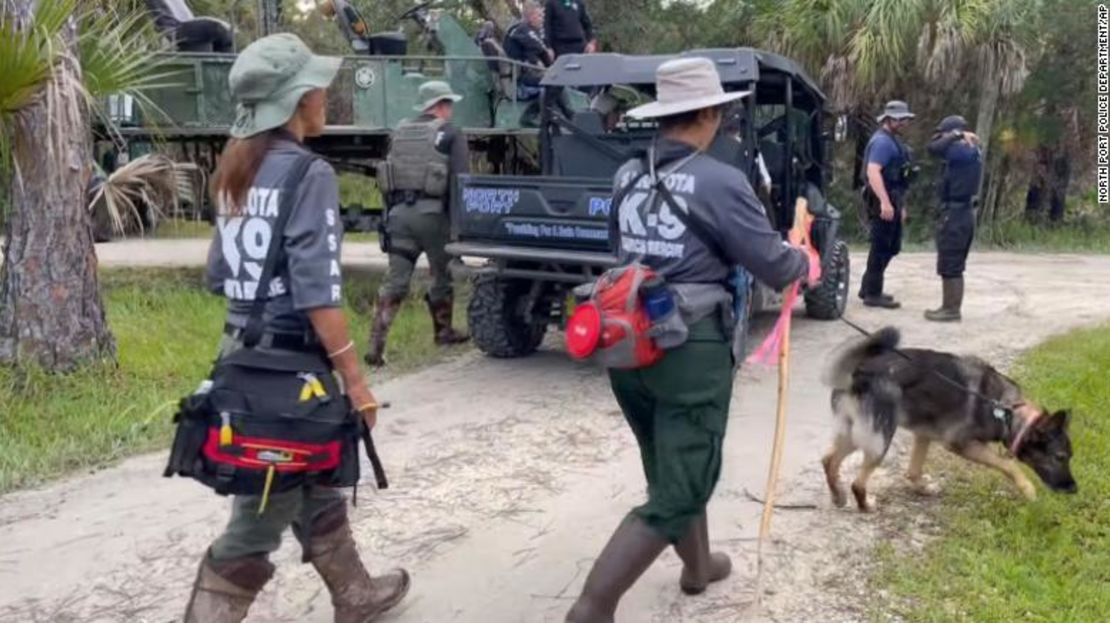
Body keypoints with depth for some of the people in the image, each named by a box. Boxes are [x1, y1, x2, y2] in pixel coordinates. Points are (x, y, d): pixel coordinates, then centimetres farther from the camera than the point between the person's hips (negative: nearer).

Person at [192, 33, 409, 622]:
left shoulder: (235, 172, 9)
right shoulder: (308, 174, -16)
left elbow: (218, 273, 13)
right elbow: (317, 292, -21)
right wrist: (355, 379, -17)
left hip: (242, 349, 9)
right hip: (287, 358, -9)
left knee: (314, 485, 22)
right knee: (263, 513, 3)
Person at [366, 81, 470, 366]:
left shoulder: (400, 132, 16)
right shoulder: (450, 134, -1)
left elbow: (387, 179, 17)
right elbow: (460, 181, -9)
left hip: (399, 211, 4)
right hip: (431, 211, -4)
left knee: (395, 281, 4)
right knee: (442, 276, 16)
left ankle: (376, 345, -5)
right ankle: (443, 332, 31)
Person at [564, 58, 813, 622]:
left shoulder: (627, 177, 6)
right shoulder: (720, 182, -12)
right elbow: (774, 268, -6)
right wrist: (804, 260, 15)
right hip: (691, 347, -7)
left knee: (671, 469, 24)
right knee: (677, 492, 3)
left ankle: (698, 567, 44)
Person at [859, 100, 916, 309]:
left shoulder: (894, 140, 20)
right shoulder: (882, 141, -13)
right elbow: (873, 172, -26)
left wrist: (900, 205, 25)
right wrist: (885, 202, -32)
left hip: (893, 199, 10)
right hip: (884, 201, -10)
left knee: (892, 247, 15)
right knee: (882, 248, -5)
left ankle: (868, 288, 23)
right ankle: (873, 294, 1)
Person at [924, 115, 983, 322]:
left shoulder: (964, 151, -16)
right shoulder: (970, 151, 13)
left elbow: (932, 148, -22)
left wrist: (955, 135, -10)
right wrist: (957, 137, 6)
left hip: (955, 213, -10)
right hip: (961, 212, 10)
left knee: (949, 266, -4)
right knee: (953, 266, 15)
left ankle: (951, 310, 0)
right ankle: (950, 307, 22)